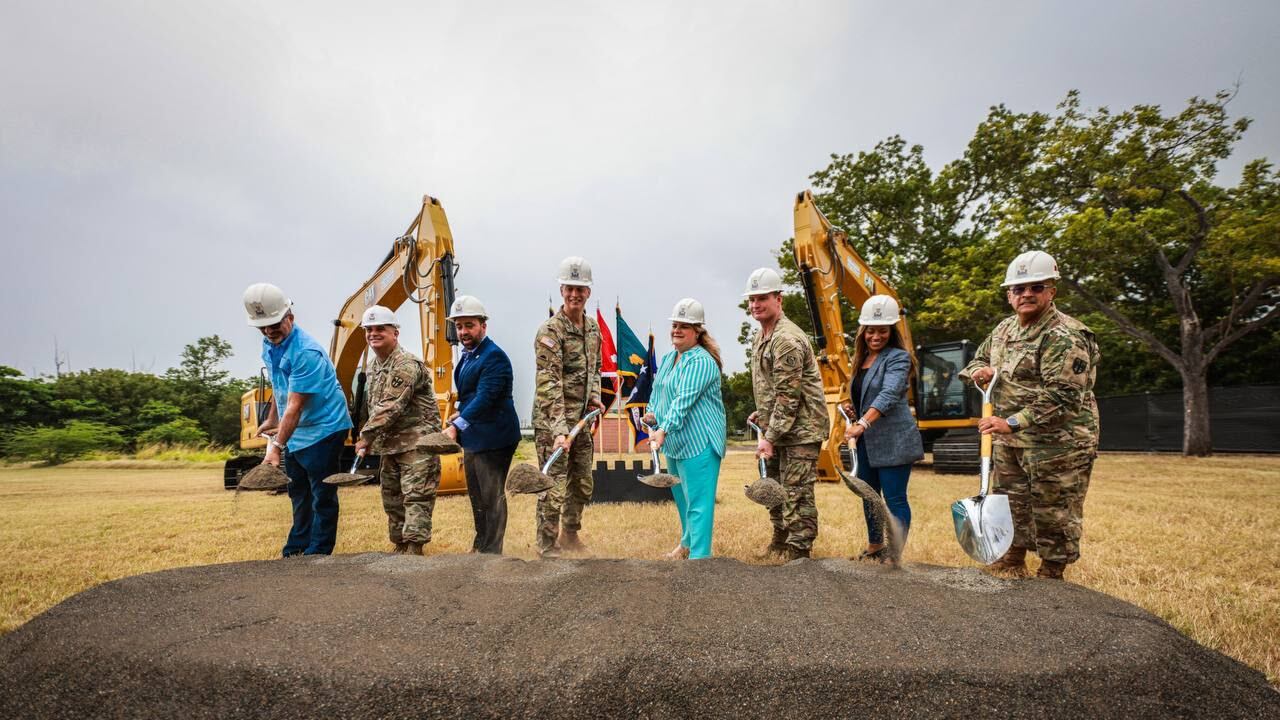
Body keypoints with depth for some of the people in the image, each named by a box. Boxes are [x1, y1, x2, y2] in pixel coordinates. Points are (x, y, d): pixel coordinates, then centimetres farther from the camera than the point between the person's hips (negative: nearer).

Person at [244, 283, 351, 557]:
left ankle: (317, 555, 8)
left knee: (322, 498, -1)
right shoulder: (269, 345, 3)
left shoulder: (306, 352, -26)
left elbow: (295, 407, -30)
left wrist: (277, 447, -32)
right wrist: (271, 419, 24)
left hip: (323, 429, -9)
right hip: (294, 433, 10)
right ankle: (295, 552, 32)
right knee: (299, 495, 20)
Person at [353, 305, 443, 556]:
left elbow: (390, 407, -22)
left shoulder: (407, 365, -17)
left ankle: (414, 548, -7)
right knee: (391, 497, 16)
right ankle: (400, 545, 28)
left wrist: (366, 436, -16)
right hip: (391, 444, 10)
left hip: (417, 442, -10)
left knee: (416, 496, -10)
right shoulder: (374, 366, 14)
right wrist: (371, 438, 10)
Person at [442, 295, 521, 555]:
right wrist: (459, 414, 10)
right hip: (472, 436, 10)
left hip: (493, 437, -10)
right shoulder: (468, 355, 13)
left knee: (491, 497, -1)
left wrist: (456, 426, -31)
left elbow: (485, 398, -27)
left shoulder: (494, 356, -18)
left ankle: (491, 553, 10)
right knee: (476, 495, 21)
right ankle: (480, 545, 38)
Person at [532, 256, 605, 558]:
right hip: (552, 422, -8)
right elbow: (549, 385, -23)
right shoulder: (550, 331, -16)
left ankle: (570, 536, 37)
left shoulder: (593, 328, 8)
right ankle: (547, 550, 11)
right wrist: (559, 429, -31)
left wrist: (595, 397, 4)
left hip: (582, 420, 8)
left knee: (582, 485, 19)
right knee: (554, 489, -3)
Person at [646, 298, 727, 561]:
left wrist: (663, 430, -35)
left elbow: (684, 399, -27)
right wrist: (652, 412, 0)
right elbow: (657, 389, 20)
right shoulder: (667, 358, 12)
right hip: (675, 442, 10)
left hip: (698, 442, -10)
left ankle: (699, 556, -2)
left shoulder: (701, 361, -17)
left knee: (697, 500, -8)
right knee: (680, 495, 23)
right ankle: (687, 542, 42)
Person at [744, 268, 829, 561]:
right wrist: (762, 413, 14)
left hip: (799, 430, -10)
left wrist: (770, 437, -22)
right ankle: (780, 541, 35)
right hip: (776, 428, 10)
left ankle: (799, 553, 4)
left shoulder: (787, 339, -20)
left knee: (797, 493, -6)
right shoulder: (761, 336, 12)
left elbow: (788, 396, -23)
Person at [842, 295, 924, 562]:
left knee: (895, 499, -3)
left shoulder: (898, 357, -11)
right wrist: (855, 430, 14)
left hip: (893, 442, -8)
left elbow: (888, 394, -26)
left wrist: (863, 423, -37)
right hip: (866, 442, 8)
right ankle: (874, 548, 31)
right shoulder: (862, 359, 13)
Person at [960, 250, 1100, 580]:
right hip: (1009, 442, 8)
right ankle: (1011, 565, 35)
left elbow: (1060, 397, -25)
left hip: (1057, 444, -8)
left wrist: (1013, 423, -28)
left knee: (1053, 515, 3)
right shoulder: (1004, 328, 9)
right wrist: (979, 371, 1)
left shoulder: (1065, 337, -18)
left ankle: (1051, 577, 19)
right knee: (1010, 508, 19)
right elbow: (979, 358, 26)